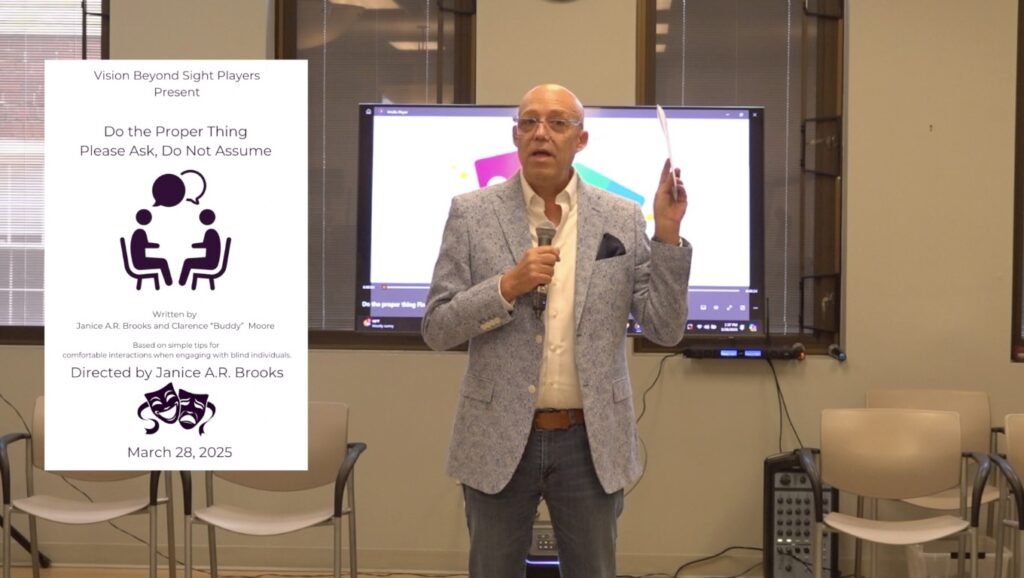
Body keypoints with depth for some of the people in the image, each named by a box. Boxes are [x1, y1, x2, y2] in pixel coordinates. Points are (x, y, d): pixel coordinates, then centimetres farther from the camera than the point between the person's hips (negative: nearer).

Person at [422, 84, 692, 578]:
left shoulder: (622, 218, 1)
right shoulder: (471, 213, -2)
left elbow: (665, 330, -3)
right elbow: (437, 329, -5)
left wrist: (668, 235, -13)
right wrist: (508, 285, -19)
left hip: (592, 440, 1)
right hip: (499, 439, 0)